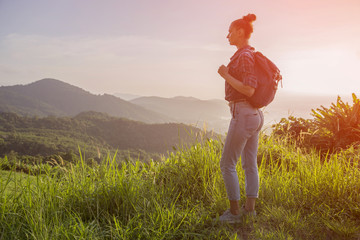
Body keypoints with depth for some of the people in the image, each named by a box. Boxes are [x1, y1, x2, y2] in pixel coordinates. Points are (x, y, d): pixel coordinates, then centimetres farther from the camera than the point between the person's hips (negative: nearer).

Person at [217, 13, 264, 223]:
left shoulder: (244, 56, -17)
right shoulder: (252, 56, 14)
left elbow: (249, 91, -25)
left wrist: (225, 75, -16)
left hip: (243, 116, -10)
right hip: (255, 115, 10)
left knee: (227, 165, -1)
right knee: (250, 164, 14)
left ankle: (235, 211, 6)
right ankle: (250, 208, 21)